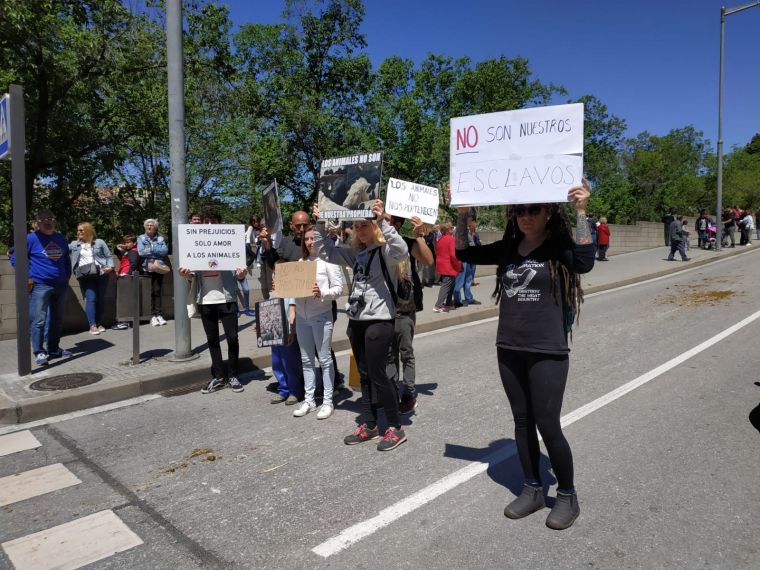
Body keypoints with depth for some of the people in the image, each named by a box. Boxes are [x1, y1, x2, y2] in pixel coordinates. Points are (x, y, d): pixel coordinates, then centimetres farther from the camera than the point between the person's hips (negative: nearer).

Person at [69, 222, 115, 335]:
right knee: (91, 298, -11)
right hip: (85, 276, 0)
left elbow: (109, 256, 10)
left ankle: (99, 323, 13)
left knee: (100, 299, 2)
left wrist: (110, 266, -6)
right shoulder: (74, 244, 17)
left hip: (101, 274, 0)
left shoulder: (99, 242, 12)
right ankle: (92, 325, -9)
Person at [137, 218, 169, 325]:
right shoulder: (141, 238, 12)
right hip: (146, 268, -1)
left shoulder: (160, 238, 14)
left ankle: (158, 315, -6)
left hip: (158, 267, 1)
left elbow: (165, 250, -2)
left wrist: (151, 250, -7)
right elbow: (141, 252, -3)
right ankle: (153, 316, -5)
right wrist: (157, 252, -2)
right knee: (150, 291, -7)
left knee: (157, 291, -6)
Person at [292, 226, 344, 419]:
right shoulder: (301, 261, 12)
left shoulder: (329, 260, -5)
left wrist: (322, 293, -25)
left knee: (324, 359, 2)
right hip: (302, 316, 6)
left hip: (321, 316, -6)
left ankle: (327, 401, 12)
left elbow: (338, 288, -9)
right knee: (306, 360, 12)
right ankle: (309, 400, 21)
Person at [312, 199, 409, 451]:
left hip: (379, 321, -7)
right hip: (356, 320, 8)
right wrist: (320, 224, 5)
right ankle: (369, 426, 25)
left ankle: (395, 428, 10)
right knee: (365, 376, 13)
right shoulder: (356, 253, 12)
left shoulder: (386, 251, -9)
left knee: (378, 375, -4)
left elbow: (401, 250, -32)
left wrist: (382, 221, -35)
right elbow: (325, 251, 15)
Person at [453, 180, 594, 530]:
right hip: (508, 350, 5)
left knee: (547, 425, 0)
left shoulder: (559, 248, -8)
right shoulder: (507, 248, 6)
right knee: (522, 422, 14)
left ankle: (567, 496, 23)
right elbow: (464, 253, 8)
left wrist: (581, 212, -29)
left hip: (547, 353, -5)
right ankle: (532, 490, 30)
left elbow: (585, 262, -28)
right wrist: (462, 215, -2)